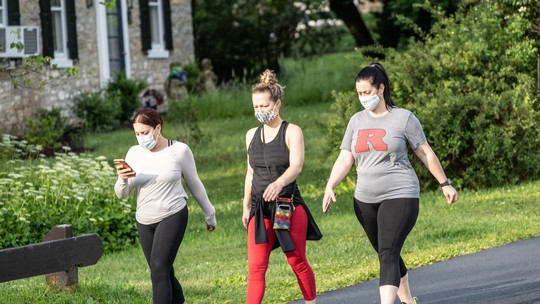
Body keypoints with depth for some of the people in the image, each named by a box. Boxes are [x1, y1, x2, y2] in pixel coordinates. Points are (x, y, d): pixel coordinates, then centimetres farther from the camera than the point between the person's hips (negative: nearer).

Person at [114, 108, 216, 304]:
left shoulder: (179, 151, -5)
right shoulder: (134, 153, 3)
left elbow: (194, 184, 6)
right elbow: (121, 194, 2)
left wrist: (209, 214, 14)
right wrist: (123, 179, -20)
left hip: (173, 216, -5)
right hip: (145, 222, 5)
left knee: (159, 271, -16)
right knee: (165, 274, 11)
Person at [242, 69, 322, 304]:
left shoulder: (292, 132, -5)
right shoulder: (252, 135, 12)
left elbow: (296, 165, -20)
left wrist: (279, 183, -39)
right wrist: (246, 206, 19)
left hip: (288, 206, -4)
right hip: (260, 208, 4)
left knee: (297, 262, 6)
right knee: (256, 267, -6)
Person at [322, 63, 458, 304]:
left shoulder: (403, 118, -3)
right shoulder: (357, 121, 10)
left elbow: (426, 153, 4)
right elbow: (344, 160, 6)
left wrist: (445, 184, 9)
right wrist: (330, 187, -9)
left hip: (400, 196, -5)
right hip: (365, 200, 5)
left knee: (388, 255, -18)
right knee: (387, 255, 15)